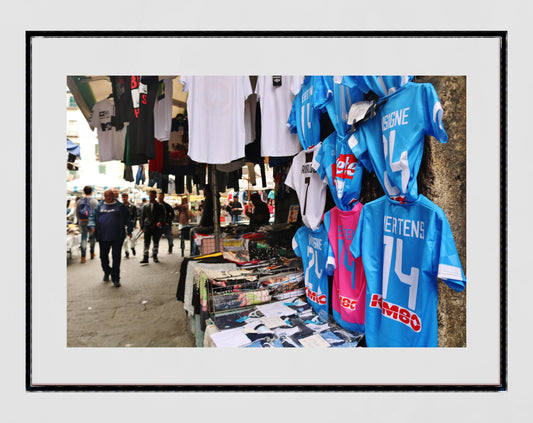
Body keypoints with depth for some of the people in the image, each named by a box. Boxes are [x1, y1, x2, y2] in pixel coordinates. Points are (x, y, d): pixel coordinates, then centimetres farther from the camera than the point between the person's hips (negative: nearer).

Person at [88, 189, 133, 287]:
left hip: (117, 237, -3)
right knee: (103, 256, 11)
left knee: (116, 257, -1)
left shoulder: (120, 206, 5)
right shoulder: (100, 206, 13)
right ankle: (107, 272, 37)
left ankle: (115, 278, 7)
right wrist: (92, 226, -6)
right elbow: (93, 217, 13)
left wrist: (129, 230, 1)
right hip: (103, 236, 3)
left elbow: (127, 219, 6)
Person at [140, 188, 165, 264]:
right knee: (146, 242, -6)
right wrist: (142, 226, 7)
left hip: (157, 227, -1)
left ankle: (155, 256, 21)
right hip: (147, 226, 1)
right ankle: (145, 258, -5)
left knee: (156, 242, 7)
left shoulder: (159, 206, 6)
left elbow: (163, 216, -1)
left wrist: (160, 222, -21)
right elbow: (143, 216, 14)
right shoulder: (145, 206, 12)